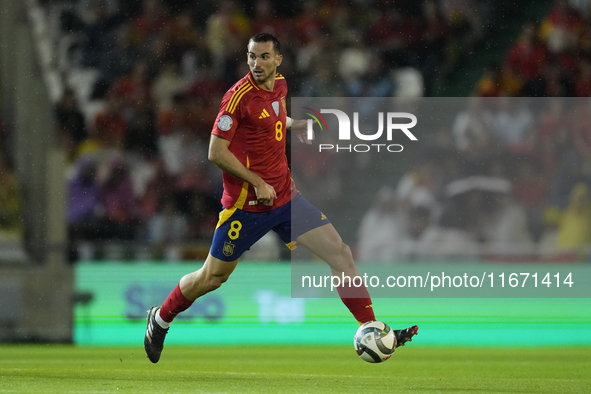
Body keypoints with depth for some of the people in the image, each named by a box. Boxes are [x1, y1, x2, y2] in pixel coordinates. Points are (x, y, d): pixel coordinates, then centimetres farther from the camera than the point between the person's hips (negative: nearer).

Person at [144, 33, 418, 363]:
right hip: (246, 205, -6)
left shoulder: (280, 85, 5)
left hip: (285, 197, 6)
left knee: (340, 252, -6)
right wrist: (258, 183, -18)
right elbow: (216, 152, -16)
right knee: (213, 278, 7)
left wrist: (296, 125, 8)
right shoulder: (239, 96, -17)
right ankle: (161, 318, 34)